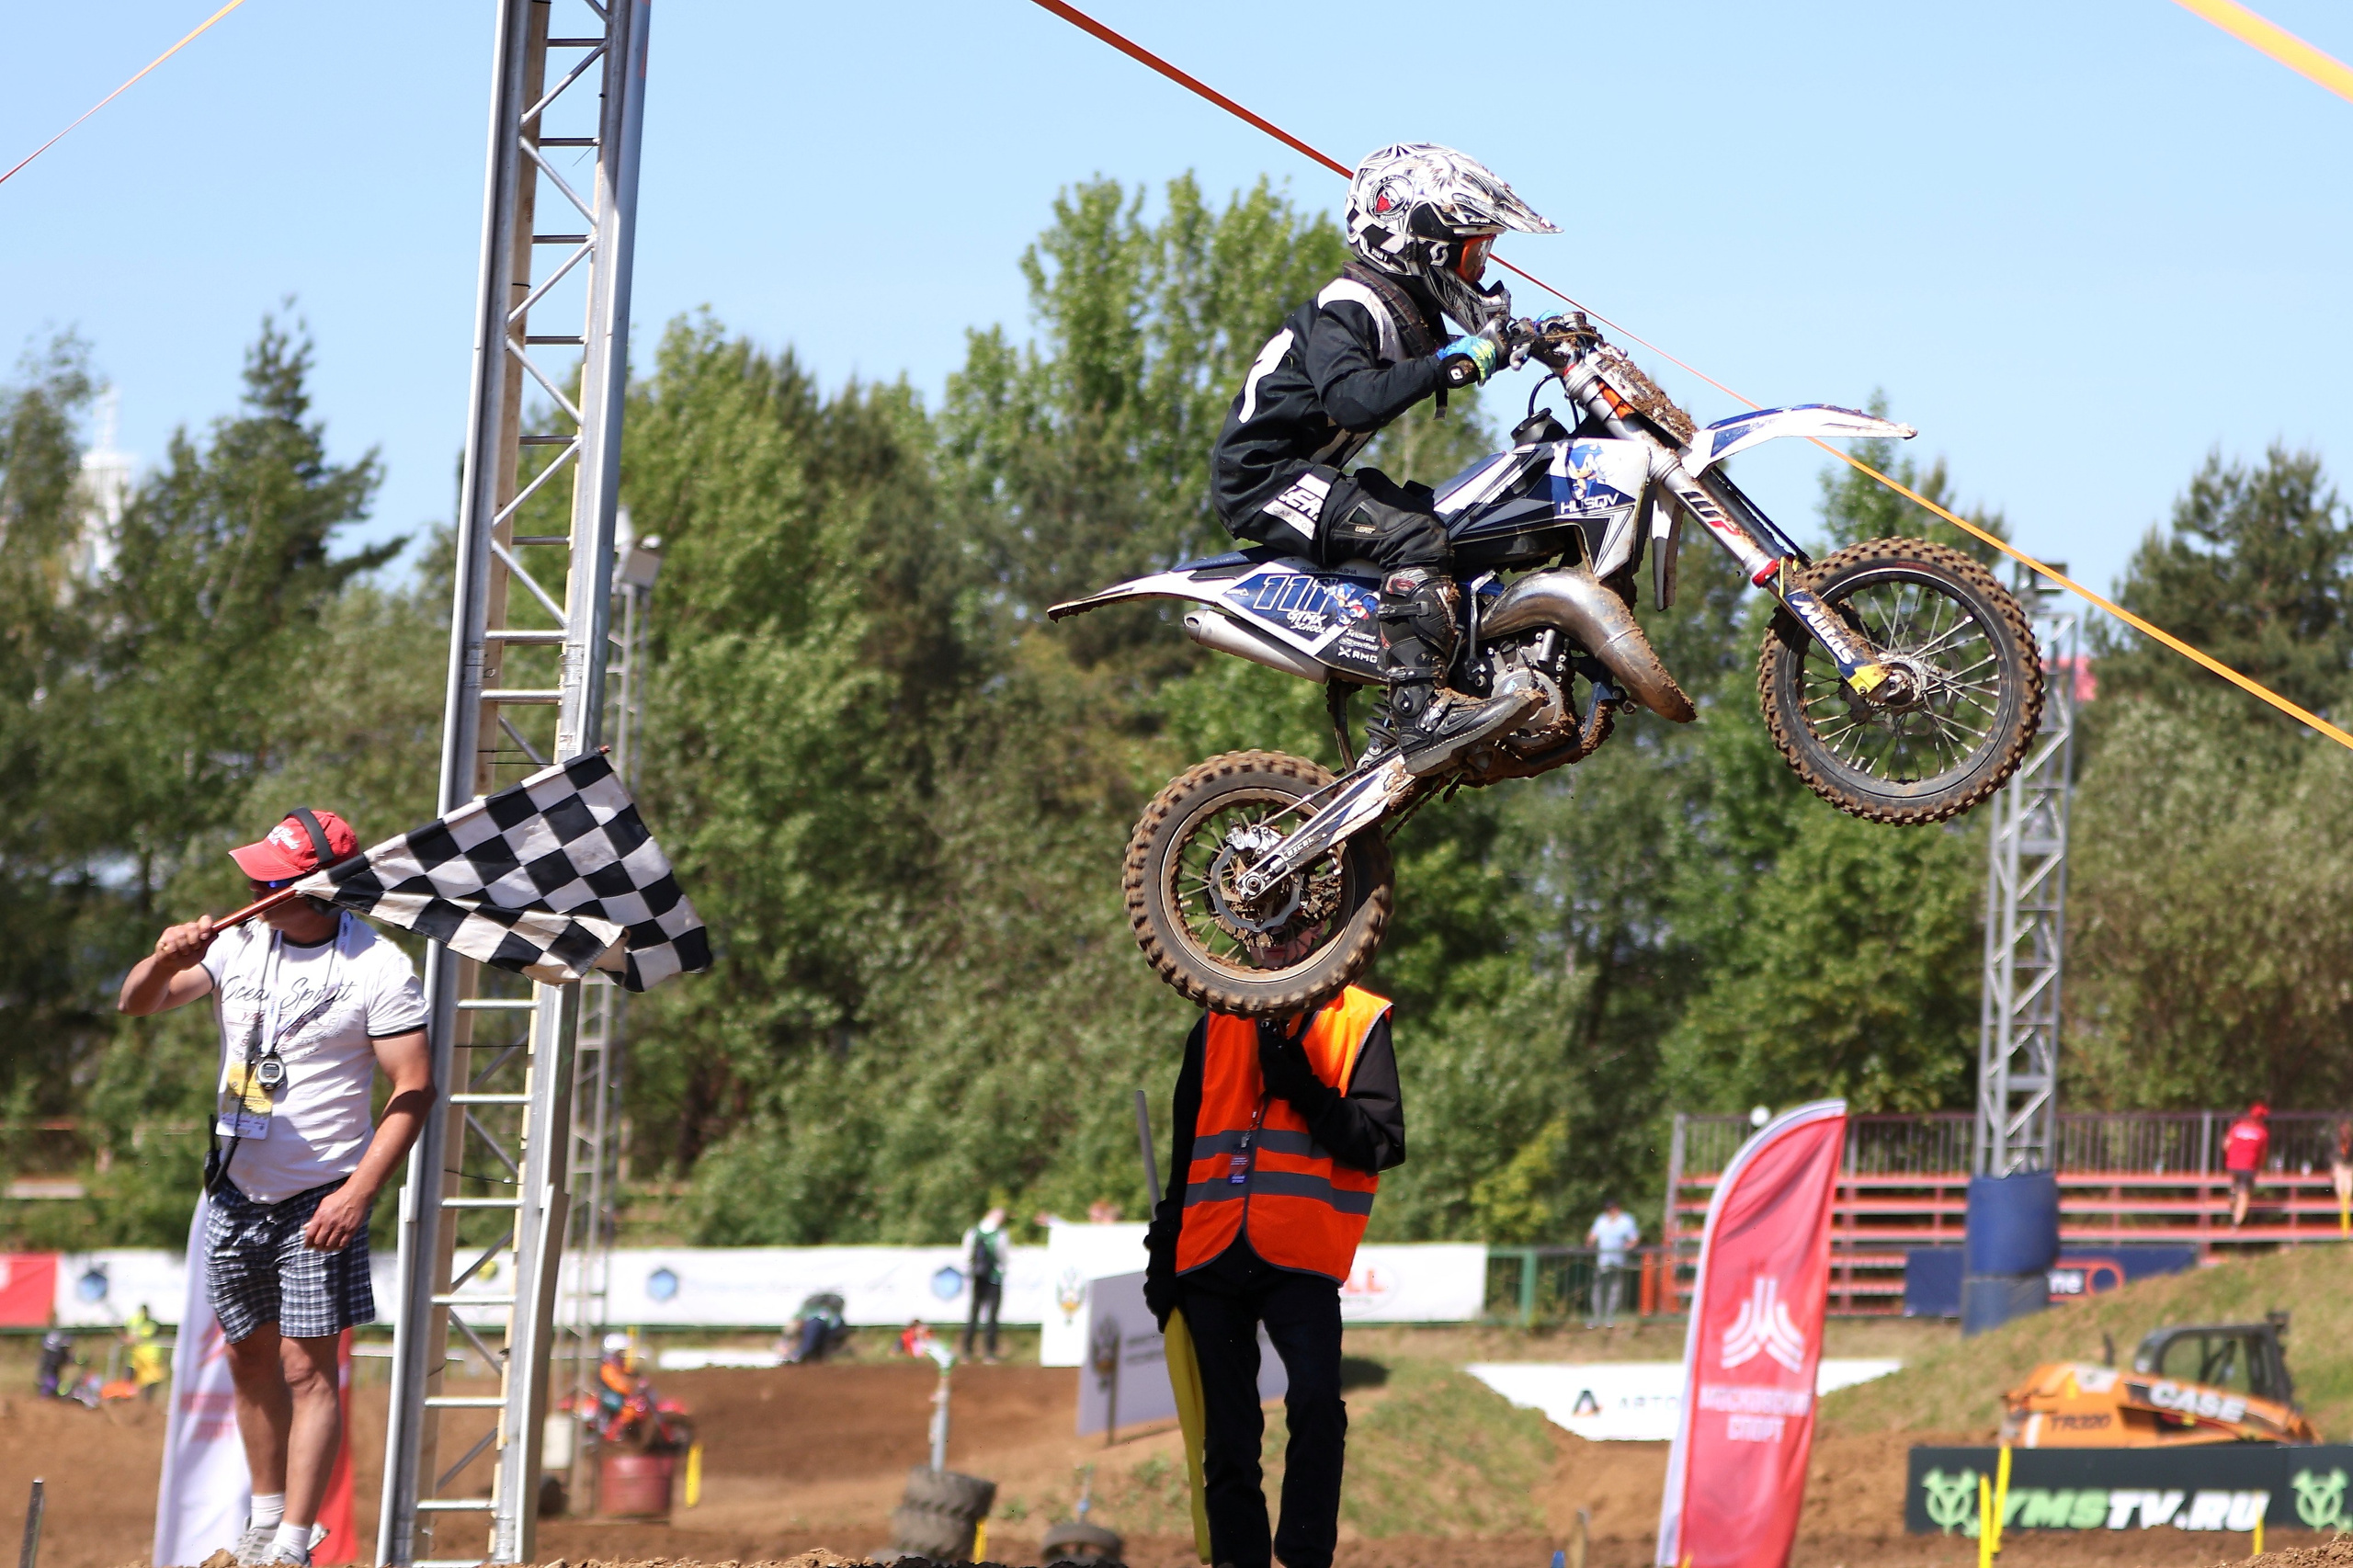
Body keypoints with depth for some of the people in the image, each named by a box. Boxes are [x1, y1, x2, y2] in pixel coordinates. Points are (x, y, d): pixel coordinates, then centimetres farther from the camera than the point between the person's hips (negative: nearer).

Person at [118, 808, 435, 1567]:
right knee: (251, 1361, 15)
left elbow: (415, 1089, -13)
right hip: (236, 1192, 6)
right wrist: (165, 963, -26)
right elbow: (136, 1003, -2)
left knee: (307, 1369, -10)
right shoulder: (237, 944, 1)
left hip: (320, 1202, -6)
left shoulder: (379, 969, -13)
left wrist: (358, 1192, -22)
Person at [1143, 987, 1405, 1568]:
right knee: (1227, 1429, 4)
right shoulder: (1217, 1026, 17)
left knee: (1316, 1399, -22)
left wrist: (1308, 1095, -14)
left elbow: (1381, 1143, -3)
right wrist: (1165, 1252, 16)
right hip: (1212, 1257, 4)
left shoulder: (1358, 1023, 6)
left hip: (1300, 1257, -4)